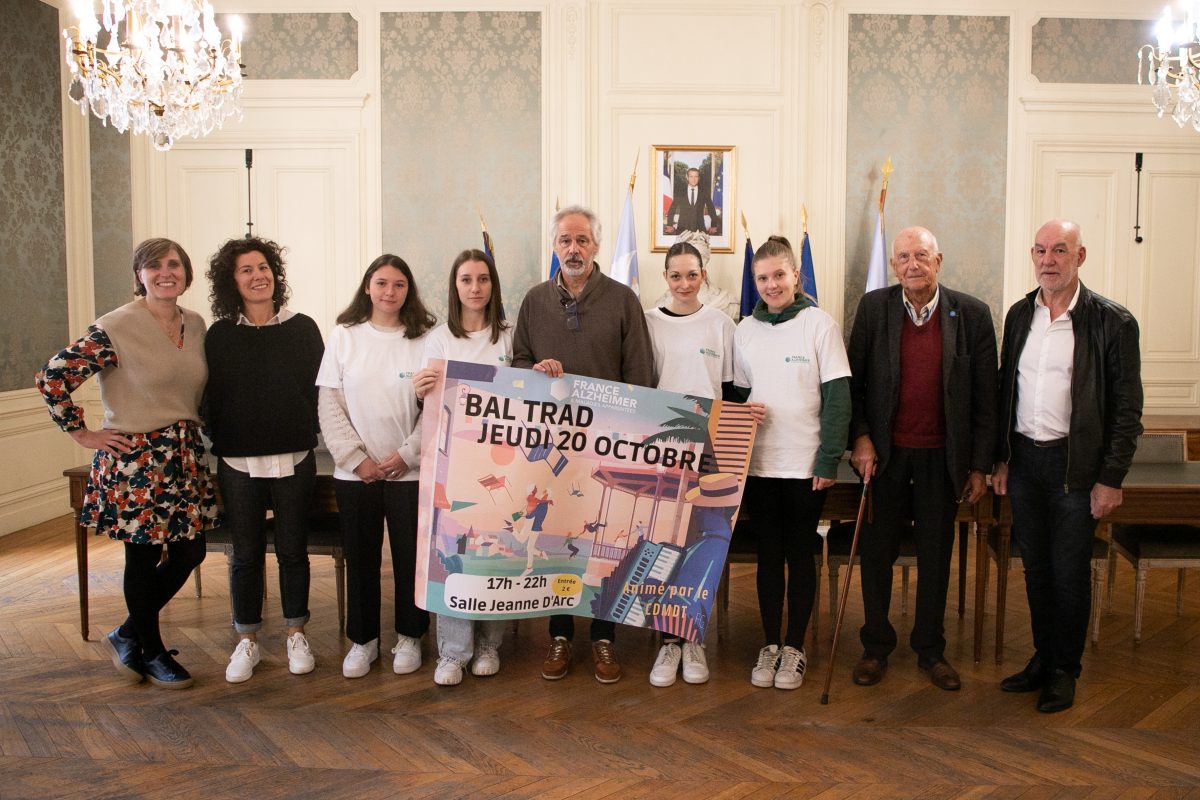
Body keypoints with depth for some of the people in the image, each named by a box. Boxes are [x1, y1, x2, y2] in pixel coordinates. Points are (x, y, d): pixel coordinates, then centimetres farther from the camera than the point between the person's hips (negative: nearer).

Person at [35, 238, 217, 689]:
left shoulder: (196, 325, 6)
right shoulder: (116, 328, -14)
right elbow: (52, 379, -12)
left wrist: (193, 430, 10)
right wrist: (84, 434, -9)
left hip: (185, 457, 7)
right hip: (135, 461, -6)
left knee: (190, 551, 10)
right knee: (144, 558, 7)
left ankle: (128, 634, 32)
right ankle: (152, 652, 28)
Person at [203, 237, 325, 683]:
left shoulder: (302, 329, 1)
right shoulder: (220, 335, 2)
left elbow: (318, 389, 3)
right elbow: (211, 397, 5)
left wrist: (306, 436, -2)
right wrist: (220, 442, 0)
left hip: (293, 461, 0)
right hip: (238, 463, 1)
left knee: (292, 549, 9)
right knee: (246, 554, 8)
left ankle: (296, 635, 24)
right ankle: (247, 642, 21)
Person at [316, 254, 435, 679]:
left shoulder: (425, 339, -1)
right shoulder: (343, 337, 3)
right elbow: (329, 405, 0)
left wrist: (408, 454, -11)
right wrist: (357, 458, -7)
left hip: (410, 469, -1)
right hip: (355, 471, 1)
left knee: (411, 556, 6)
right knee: (360, 558, 10)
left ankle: (409, 637, 24)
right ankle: (362, 639, 25)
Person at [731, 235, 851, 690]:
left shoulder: (819, 324, -4)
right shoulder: (745, 330, 7)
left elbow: (837, 396, -6)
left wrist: (829, 459, -12)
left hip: (805, 464, -3)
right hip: (758, 463, 3)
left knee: (799, 554, 7)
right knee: (768, 555, 10)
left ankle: (794, 649, 19)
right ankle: (770, 645, 22)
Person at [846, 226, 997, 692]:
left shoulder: (971, 315, -3)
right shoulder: (873, 307, -2)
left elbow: (985, 397, -1)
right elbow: (853, 382, 3)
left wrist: (980, 466, -2)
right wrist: (859, 438, -7)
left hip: (941, 456, 0)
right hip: (884, 452, 0)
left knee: (936, 555, 10)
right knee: (877, 552, 8)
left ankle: (930, 649, 27)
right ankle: (876, 647, 24)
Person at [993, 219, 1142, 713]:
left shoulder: (1112, 321, -8)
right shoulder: (1020, 315, 7)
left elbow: (1127, 409, -7)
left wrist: (1111, 479, -10)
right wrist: (1001, 458, 10)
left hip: (1075, 463, -4)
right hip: (1023, 458, 5)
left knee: (1069, 573, 5)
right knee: (1035, 568, 14)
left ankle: (1065, 670, 21)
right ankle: (1043, 657, 29)